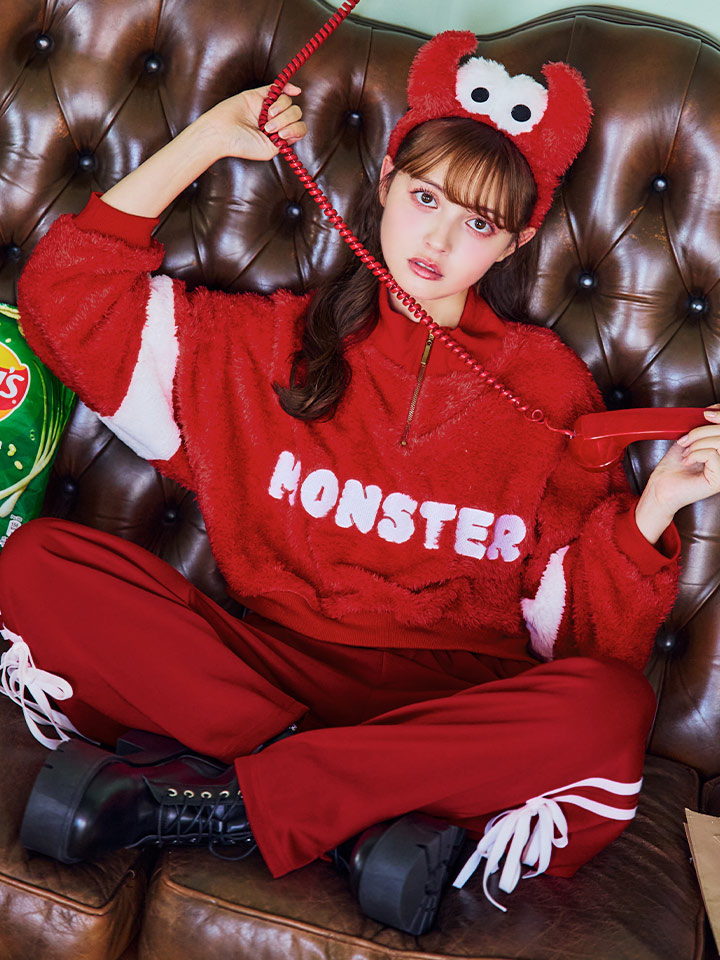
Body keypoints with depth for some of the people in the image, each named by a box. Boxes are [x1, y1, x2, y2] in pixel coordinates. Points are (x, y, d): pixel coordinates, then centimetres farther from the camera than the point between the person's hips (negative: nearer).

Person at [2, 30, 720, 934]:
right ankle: (363, 813, -26)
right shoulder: (281, 342, 12)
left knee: (608, 707, -34)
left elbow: (584, 621, 6)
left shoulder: (546, 385, 8)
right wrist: (203, 141, 9)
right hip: (273, 664, 1)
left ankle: (217, 800, -27)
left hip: (446, 700, -1)